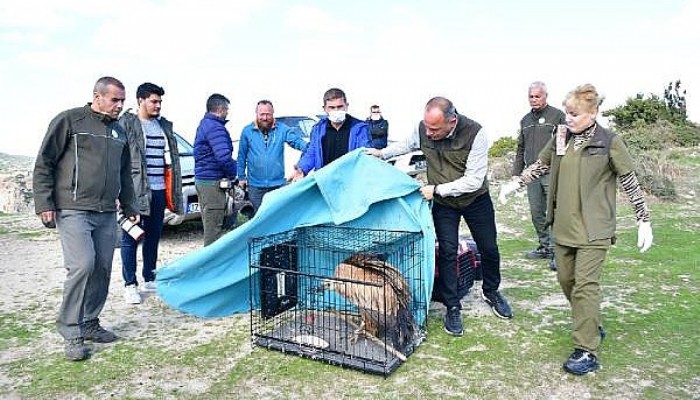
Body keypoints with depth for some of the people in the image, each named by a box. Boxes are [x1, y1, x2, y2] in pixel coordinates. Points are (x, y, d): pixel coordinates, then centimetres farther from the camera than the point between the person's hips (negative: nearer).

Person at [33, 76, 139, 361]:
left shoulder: (119, 132, 16)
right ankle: (71, 332, 0)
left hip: (107, 214, 6)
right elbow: (44, 163, -3)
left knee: (102, 270, 7)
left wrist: (129, 207, 21)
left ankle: (89, 324, 22)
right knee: (82, 266, -14)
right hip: (73, 210, -6)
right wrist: (44, 203, -9)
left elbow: (124, 175, 24)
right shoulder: (69, 121, -3)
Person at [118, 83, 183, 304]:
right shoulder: (126, 124, -3)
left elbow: (172, 158, 18)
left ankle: (149, 279, 25)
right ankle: (130, 284, 10)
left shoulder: (164, 126, 15)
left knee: (153, 237, 13)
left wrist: (173, 189, 12)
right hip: (135, 190, -6)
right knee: (130, 238, 2)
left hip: (158, 190, 6)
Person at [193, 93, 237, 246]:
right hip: (213, 182, -10)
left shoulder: (204, 124, 17)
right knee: (214, 227, -5)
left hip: (202, 178, 10)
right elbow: (224, 157, -27)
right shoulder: (215, 128, -15)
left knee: (209, 224, 17)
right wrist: (233, 173, -9)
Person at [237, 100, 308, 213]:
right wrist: (241, 177, 7)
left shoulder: (282, 129, 0)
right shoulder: (247, 131, 2)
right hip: (255, 185, 0)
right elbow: (242, 156, 7)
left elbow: (296, 140, -13)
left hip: (278, 184, 0)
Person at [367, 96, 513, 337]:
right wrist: (382, 153, -4)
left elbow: (474, 180, -28)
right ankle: (452, 308, 9)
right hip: (443, 202, 1)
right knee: (448, 251, -5)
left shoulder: (474, 133, -29)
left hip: (475, 198, -1)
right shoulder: (423, 129, -18)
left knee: (489, 249, 10)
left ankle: (491, 292, 37)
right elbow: (408, 145, 8)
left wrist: (437, 189, -30)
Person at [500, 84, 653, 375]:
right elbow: (540, 166, 17)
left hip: (593, 228, -5)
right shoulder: (561, 138, 5)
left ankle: (587, 352, 2)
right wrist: (515, 183, 9)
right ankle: (592, 327, 34)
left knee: (585, 285, -8)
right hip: (564, 225, 6)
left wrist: (644, 221, -2)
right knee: (566, 279, 13)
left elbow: (630, 182, -3)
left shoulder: (609, 142, -8)